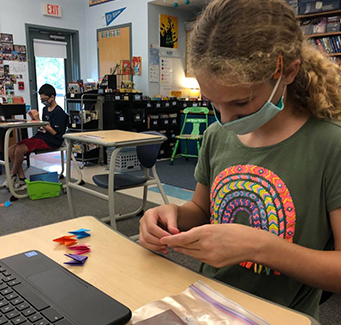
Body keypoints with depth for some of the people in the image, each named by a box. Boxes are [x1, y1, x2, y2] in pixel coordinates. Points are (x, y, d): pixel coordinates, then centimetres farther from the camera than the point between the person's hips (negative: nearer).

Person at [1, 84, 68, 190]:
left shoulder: (59, 112, -10)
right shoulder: (45, 109, 16)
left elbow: (54, 132, -16)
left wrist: (38, 120, -17)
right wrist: (35, 119, 4)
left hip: (51, 141, -9)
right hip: (39, 136, 9)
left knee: (20, 149, -26)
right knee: (11, 150, -6)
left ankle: (12, 176, -3)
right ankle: (22, 180, -5)